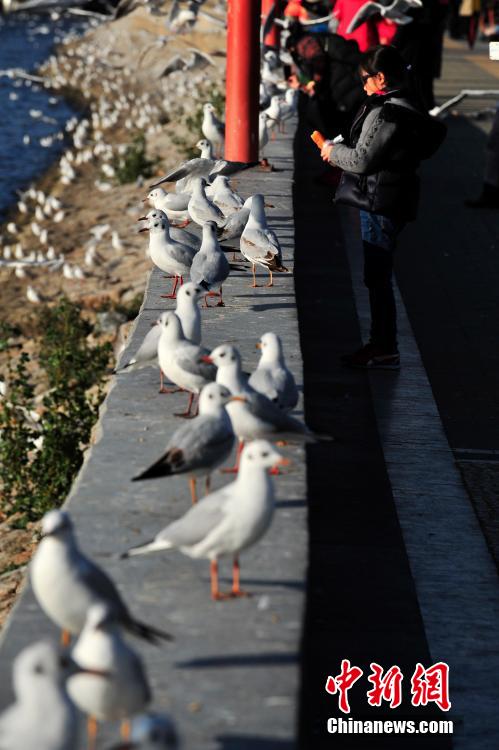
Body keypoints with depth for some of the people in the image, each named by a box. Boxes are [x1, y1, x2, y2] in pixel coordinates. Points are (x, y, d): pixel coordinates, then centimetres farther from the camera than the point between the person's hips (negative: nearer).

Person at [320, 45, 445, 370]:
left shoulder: (388, 112, -20)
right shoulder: (403, 107, 12)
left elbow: (363, 160, -19)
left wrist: (333, 151, -2)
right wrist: (341, 151, 13)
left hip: (381, 202, -10)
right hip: (389, 200, 10)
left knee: (377, 277, -4)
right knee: (378, 275, 17)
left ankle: (385, 350, 1)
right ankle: (381, 343, 25)